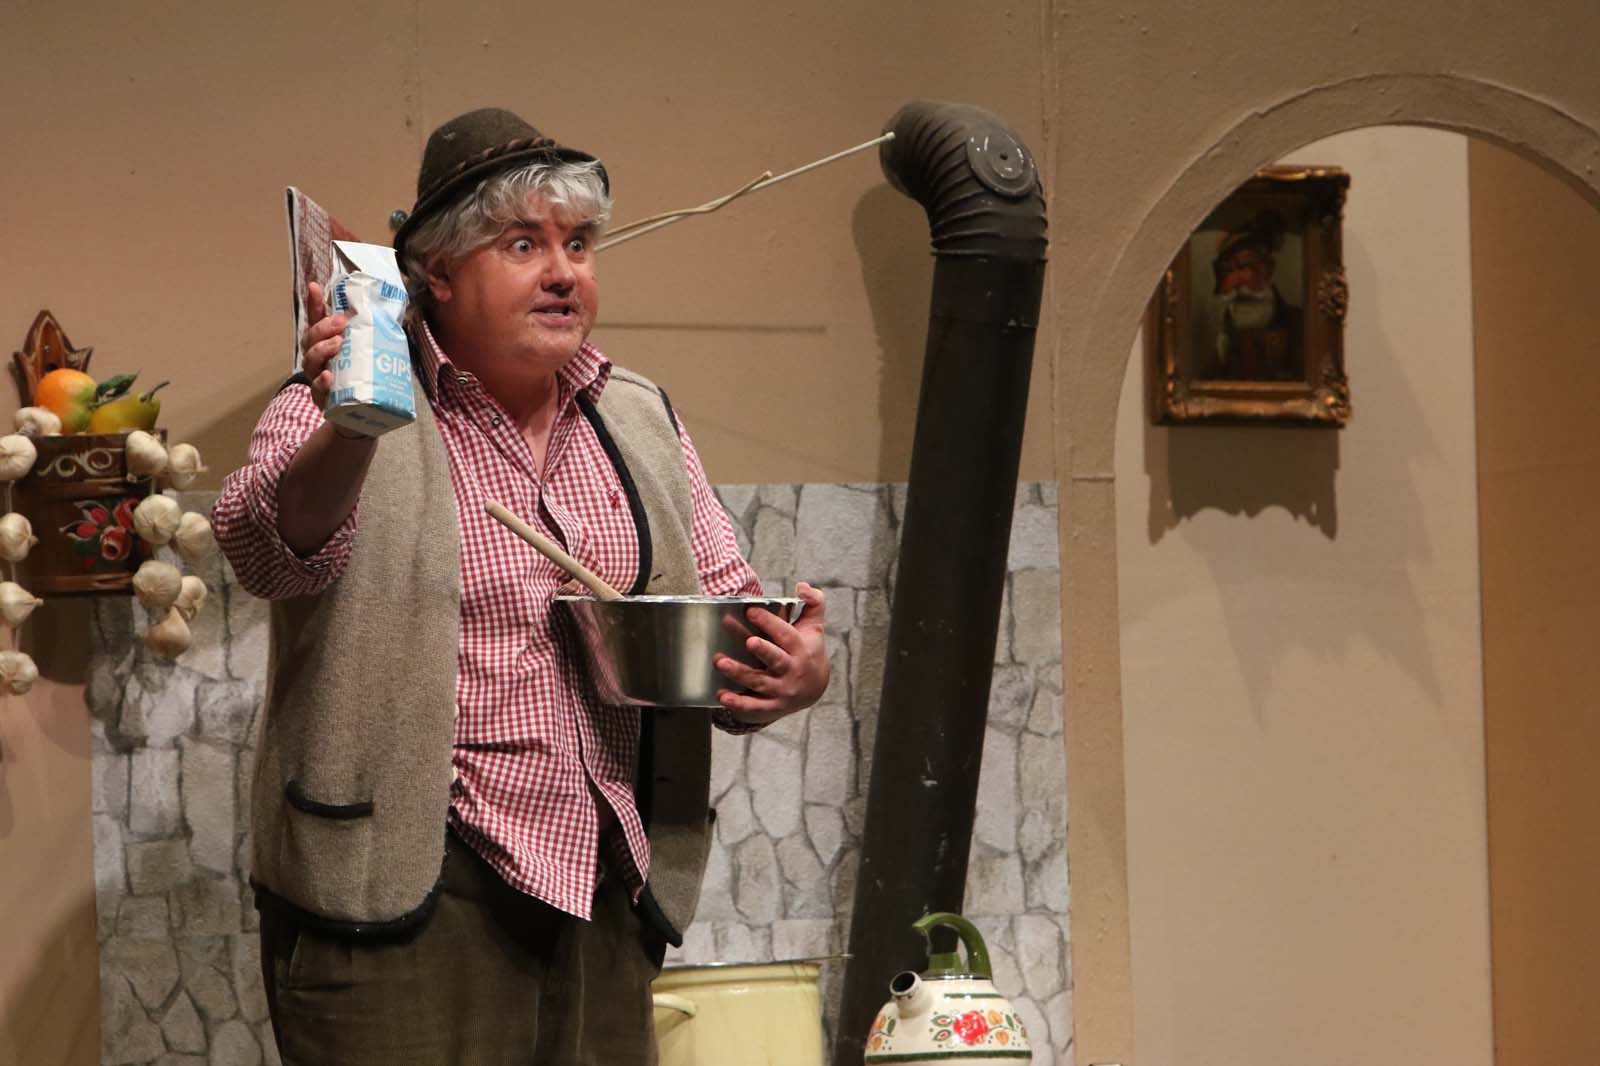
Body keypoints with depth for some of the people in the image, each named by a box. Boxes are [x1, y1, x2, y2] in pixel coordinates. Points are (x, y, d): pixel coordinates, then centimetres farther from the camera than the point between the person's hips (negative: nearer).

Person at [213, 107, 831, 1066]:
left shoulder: (640, 422, 12)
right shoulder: (342, 417, -4)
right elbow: (268, 547, -23)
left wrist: (794, 674, -7)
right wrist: (346, 438, -45)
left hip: (604, 891, 5)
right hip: (406, 903, -5)